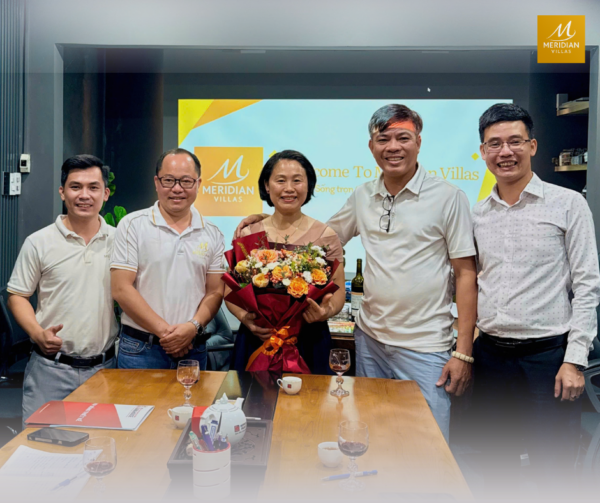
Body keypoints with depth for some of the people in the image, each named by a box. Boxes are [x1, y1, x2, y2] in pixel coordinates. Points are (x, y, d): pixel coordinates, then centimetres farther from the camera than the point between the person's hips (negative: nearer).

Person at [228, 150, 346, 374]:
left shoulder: (325, 236, 1)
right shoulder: (248, 234, 4)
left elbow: (338, 291, 3)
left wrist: (327, 311, -18)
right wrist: (244, 317, -12)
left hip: (309, 342, -1)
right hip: (256, 341, 1)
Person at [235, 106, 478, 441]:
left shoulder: (448, 197, -7)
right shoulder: (363, 197, 6)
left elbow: (466, 274, -7)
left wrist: (464, 352, -10)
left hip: (424, 349, -4)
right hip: (369, 339, 5)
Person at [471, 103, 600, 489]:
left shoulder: (568, 204, -3)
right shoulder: (476, 214, 7)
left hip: (548, 355, -3)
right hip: (491, 356, 4)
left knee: (553, 472, 7)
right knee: (498, 468, 17)